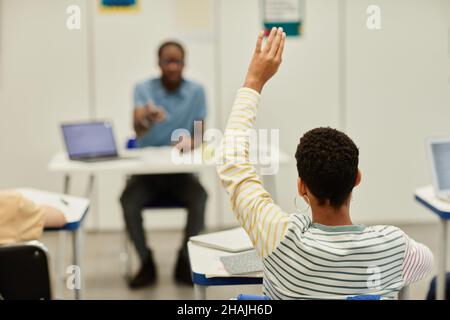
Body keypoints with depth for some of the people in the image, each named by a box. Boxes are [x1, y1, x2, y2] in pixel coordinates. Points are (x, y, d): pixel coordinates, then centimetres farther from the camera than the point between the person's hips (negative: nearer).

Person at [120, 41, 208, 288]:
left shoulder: (196, 91, -2)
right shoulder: (143, 89, -6)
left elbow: (199, 135, -2)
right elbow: (137, 129, -23)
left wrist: (191, 141, -27)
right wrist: (147, 119, -48)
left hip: (181, 171, 0)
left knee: (200, 198, -30)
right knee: (128, 200, -29)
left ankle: (185, 263, -11)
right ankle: (146, 263, -10)